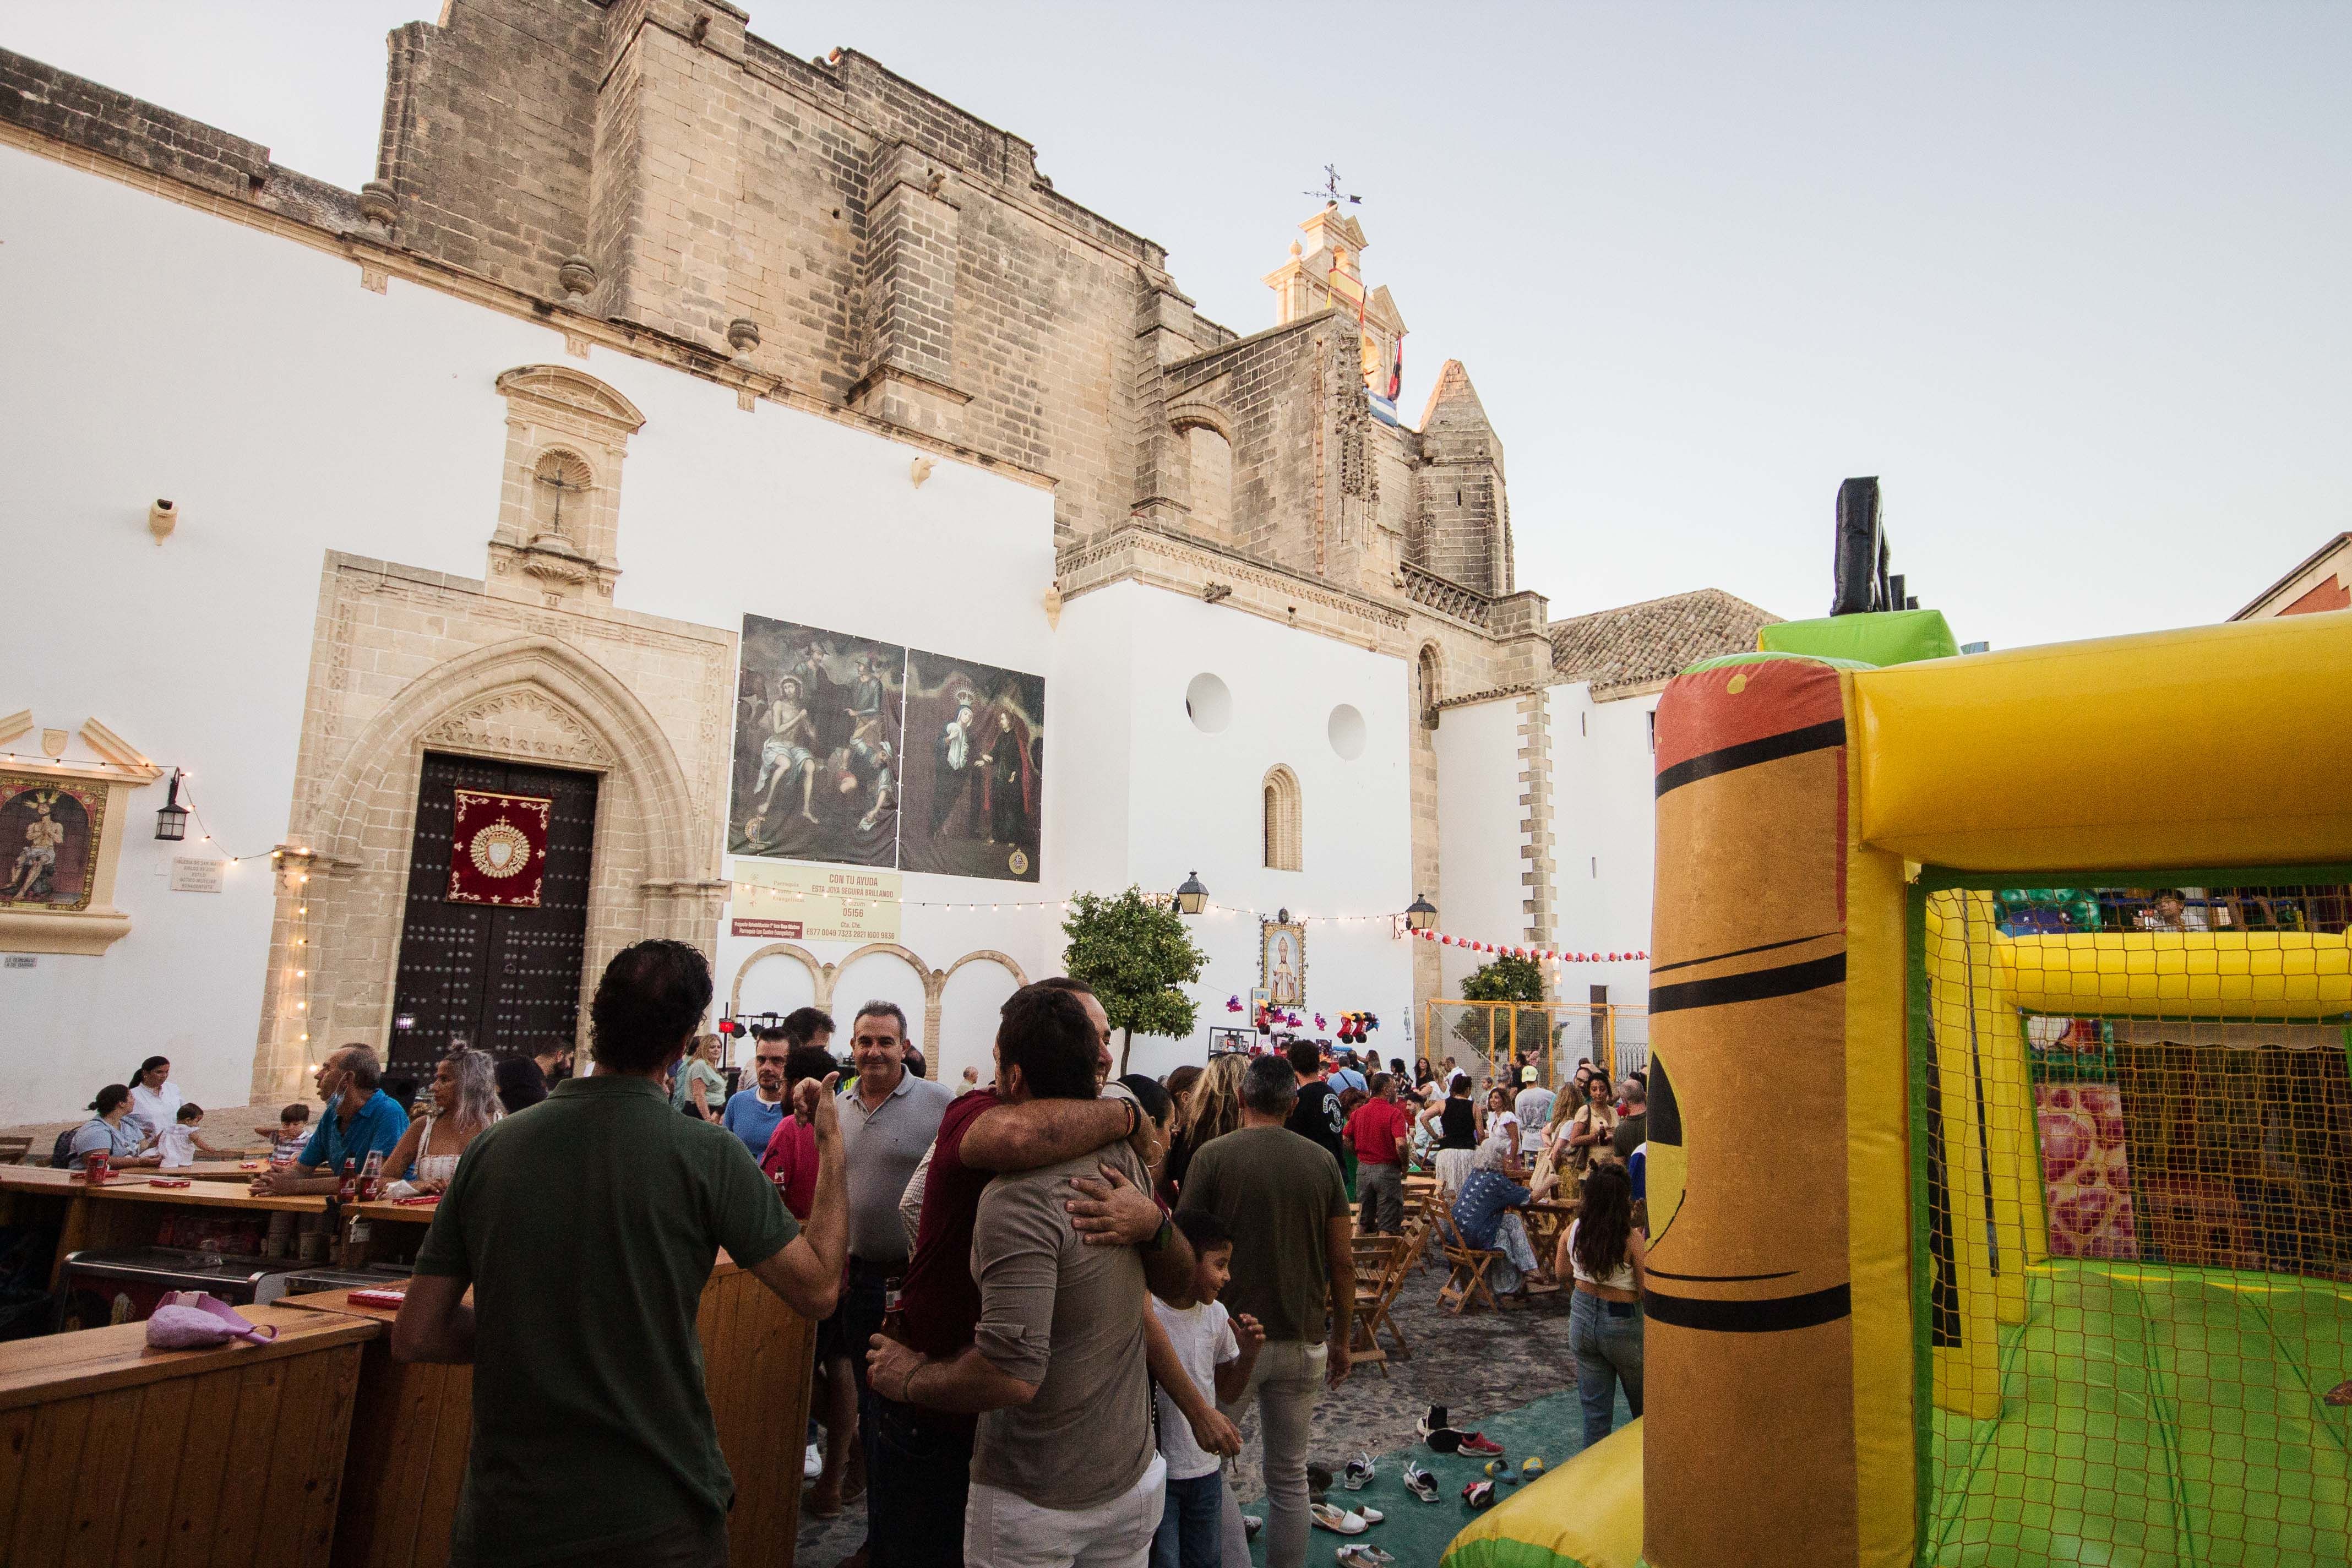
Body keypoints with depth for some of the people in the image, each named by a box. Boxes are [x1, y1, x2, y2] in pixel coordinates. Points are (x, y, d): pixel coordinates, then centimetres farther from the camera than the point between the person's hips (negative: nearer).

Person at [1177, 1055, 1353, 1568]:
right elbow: (1343, 1261, 2)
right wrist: (1341, 1338, 14)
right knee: (1289, 1478, 17)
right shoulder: (1322, 1161, -1)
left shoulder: (1213, 1155, -10)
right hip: (1303, 1342, 3)